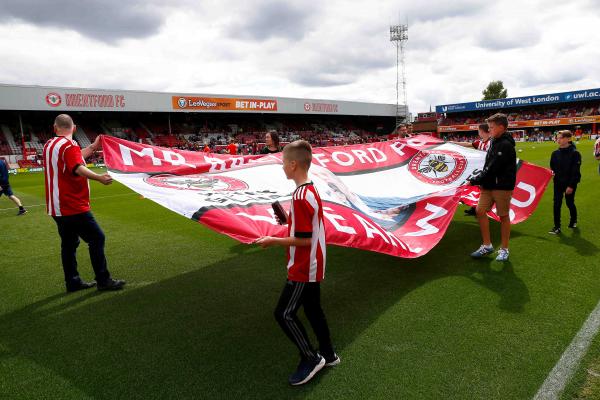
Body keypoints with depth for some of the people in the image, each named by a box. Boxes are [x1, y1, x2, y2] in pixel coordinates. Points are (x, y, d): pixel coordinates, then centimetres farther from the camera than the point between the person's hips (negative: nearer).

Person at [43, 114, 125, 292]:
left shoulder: (49, 145, 11)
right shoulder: (69, 145, -14)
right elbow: (78, 168, -31)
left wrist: (93, 147, 23)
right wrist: (99, 178, -43)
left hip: (57, 207, 9)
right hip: (73, 206, -9)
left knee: (69, 244, 14)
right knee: (97, 238, -4)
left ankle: (73, 282, 20)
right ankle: (103, 281, -2)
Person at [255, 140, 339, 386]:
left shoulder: (300, 197, -25)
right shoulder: (312, 191, 5)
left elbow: (304, 240, -24)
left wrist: (273, 241, -16)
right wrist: (290, 221, 8)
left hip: (303, 269, -10)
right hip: (313, 266, 10)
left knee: (284, 313, 2)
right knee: (313, 310, 20)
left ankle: (310, 359, 14)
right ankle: (327, 355, 34)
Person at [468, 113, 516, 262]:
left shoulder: (506, 145, -17)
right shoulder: (494, 142, 12)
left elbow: (493, 168, -20)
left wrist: (475, 180, -13)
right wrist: (482, 181, 6)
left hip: (503, 186, -8)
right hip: (489, 185, 8)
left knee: (504, 216, 3)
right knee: (480, 211, 3)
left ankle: (504, 249, 16)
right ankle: (487, 245, 14)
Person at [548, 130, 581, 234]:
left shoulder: (575, 153, -13)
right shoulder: (555, 153, 1)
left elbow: (575, 171, -14)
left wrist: (571, 185, -16)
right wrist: (552, 172, -11)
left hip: (570, 183, -3)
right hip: (558, 183, 3)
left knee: (570, 203, 12)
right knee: (557, 204, -2)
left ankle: (573, 221, 39)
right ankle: (557, 227, 3)